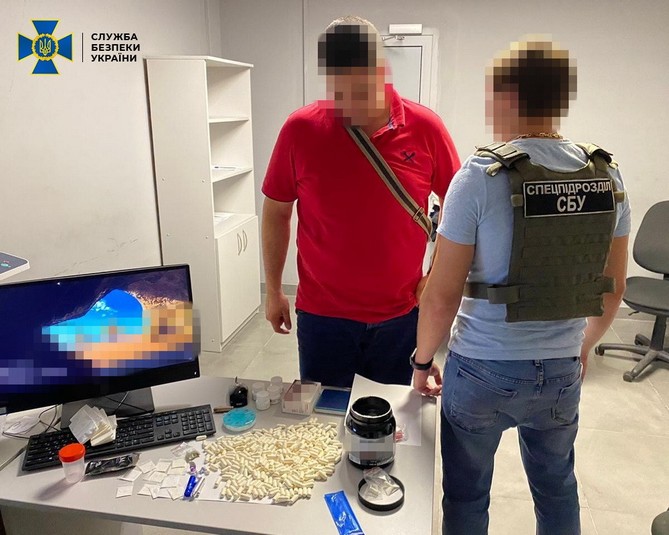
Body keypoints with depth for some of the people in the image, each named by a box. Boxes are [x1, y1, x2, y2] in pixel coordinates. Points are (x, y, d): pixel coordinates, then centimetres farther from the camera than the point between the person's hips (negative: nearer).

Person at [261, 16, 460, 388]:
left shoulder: (425, 127, -9)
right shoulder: (300, 130, -10)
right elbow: (276, 213, 0)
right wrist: (273, 291, 3)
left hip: (402, 315, 1)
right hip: (322, 315, 0)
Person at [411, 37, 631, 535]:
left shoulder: (481, 176, -18)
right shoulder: (608, 176, -3)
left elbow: (443, 295, -16)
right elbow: (613, 288, 7)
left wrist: (423, 360, 0)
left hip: (482, 369, -4)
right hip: (562, 372, 5)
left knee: (467, 495, 18)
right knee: (557, 490, 26)